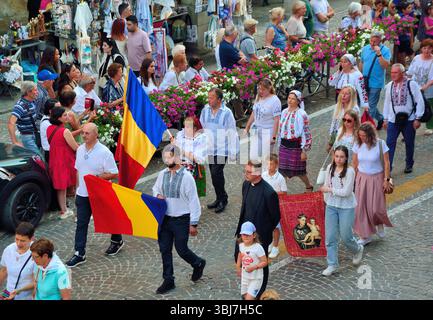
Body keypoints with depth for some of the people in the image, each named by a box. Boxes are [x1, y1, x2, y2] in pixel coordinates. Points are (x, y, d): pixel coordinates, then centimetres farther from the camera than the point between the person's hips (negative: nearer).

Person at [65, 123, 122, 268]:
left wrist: (96, 177, -24)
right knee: (81, 224, 2)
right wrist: (78, 187, 15)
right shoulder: (80, 149, 3)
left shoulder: (104, 152, -17)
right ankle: (79, 254, 5)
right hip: (82, 194, 5)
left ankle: (117, 241, 39)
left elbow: (114, 174, -17)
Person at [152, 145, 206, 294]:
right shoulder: (162, 174, 0)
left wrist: (193, 224, -11)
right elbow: (155, 188, 20)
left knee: (181, 249, 3)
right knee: (165, 250, 9)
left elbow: (193, 200, -12)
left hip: (181, 219, -5)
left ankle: (198, 264, 34)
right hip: (165, 219, 5)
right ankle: (168, 280, 22)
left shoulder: (186, 176, -16)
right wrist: (158, 195, -6)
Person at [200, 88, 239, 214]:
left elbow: (232, 133, -7)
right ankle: (220, 198, 25)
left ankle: (222, 199, 3)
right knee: (214, 175, 11)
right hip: (209, 150, 5)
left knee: (216, 174, -13)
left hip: (222, 150, -5)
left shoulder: (227, 113, -11)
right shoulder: (205, 110, 2)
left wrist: (233, 152, -6)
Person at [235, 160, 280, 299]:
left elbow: (275, 217, -14)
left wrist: (264, 233, -3)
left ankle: (259, 294, 31)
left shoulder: (269, 193, -25)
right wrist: (241, 227, 12)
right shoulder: (246, 184, -3)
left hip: (260, 235, -7)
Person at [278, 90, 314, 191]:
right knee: (282, 170, 5)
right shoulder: (284, 112, 6)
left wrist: (304, 150, -14)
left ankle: (309, 186, 32)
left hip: (295, 145, -6)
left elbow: (305, 133, -14)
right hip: (284, 145, 6)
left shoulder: (301, 114, -14)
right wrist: (280, 145, 17)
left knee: (298, 170, 8)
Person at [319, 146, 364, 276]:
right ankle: (332, 265, 14)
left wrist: (329, 190, -15)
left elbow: (346, 192, -20)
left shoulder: (349, 171, -18)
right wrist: (326, 200, 12)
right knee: (330, 237, 4)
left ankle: (358, 250, 38)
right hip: (331, 206, 5)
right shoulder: (330, 168, -1)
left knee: (346, 236, 5)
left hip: (346, 208, -4)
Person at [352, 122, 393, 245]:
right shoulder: (358, 144, -5)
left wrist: (386, 180, -8)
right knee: (361, 207, 2)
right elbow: (354, 163, 4)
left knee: (376, 208, -1)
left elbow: (386, 163, -8)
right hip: (362, 178, 3)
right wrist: (353, 179, 5)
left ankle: (380, 224, 34)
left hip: (376, 179, -3)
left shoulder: (380, 144, -14)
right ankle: (365, 235, 15)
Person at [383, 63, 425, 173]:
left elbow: (420, 102, -6)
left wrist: (417, 119, -10)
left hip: (409, 120, -2)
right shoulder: (389, 86, 5)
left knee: (409, 143, 11)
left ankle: (409, 165, 28)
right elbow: (387, 103, 13)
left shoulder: (412, 84, -7)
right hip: (393, 120, 2)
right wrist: (385, 119, 12)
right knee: (390, 143, -6)